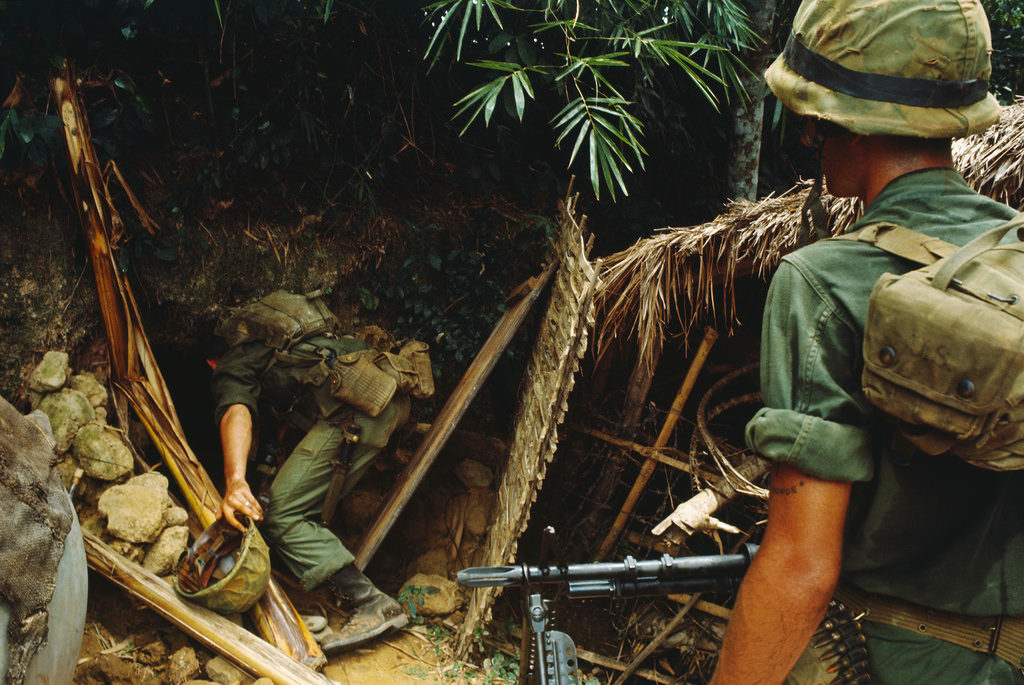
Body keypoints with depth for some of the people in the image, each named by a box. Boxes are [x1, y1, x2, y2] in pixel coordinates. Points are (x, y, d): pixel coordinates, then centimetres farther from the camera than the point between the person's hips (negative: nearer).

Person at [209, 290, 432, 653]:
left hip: (356, 408, -9)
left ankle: (374, 605, -17)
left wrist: (235, 482, -26)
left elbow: (236, 413, -10)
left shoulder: (231, 367, 12)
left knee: (279, 516, -8)